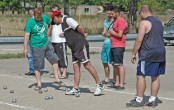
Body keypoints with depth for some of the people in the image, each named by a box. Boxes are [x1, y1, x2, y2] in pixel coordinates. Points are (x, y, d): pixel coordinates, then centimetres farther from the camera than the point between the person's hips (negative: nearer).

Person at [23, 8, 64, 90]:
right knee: (37, 66, 0)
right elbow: (27, 35, -17)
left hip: (46, 44, 6)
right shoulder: (30, 22, -16)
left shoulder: (45, 17, -1)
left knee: (55, 59, 6)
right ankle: (39, 84, 13)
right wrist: (25, 48, -20)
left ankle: (56, 79, 18)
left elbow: (51, 24, 19)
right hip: (36, 47, -6)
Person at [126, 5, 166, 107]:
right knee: (155, 77, 10)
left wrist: (134, 53, -9)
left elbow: (139, 39, -14)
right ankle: (153, 100, 13)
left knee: (141, 76, -2)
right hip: (160, 53, 8)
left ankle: (139, 100, -2)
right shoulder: (159, 22, 16)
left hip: (147, 55, -8)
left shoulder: (144, 23, -10)